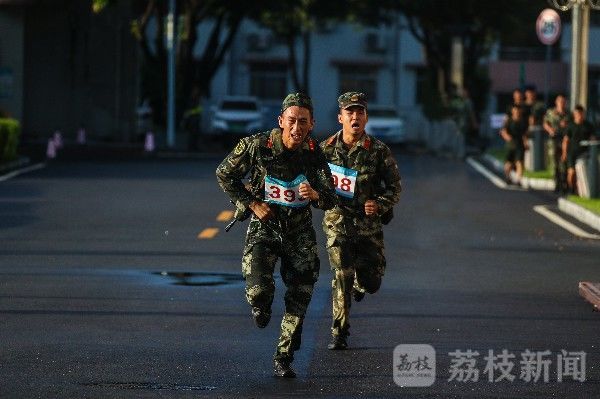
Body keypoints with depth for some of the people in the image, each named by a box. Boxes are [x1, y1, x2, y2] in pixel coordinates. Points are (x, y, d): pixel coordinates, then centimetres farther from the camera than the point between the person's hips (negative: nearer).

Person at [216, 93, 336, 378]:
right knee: (259, 290, -23)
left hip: (300, 233, 3)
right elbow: (224, 175, -2)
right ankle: (261, 308, 16)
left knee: (299, 301, 3)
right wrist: (251, 204, -9)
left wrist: (315, 194, -31)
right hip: (264, 227, -2)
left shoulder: (314, 154, -10)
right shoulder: (255, 146, -17)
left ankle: (283, 359, 22)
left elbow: (331, 200, -8)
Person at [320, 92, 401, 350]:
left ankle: (360, 284, 43)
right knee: (341, 276, -10)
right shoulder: (326, 148, -1)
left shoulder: (378, 151, -4)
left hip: (369, 223, 1)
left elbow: (394, 186, 2)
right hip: (337, 222, -1)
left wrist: (380, 205, -14)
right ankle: (339, 332, 0)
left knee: (371, 282, 5)